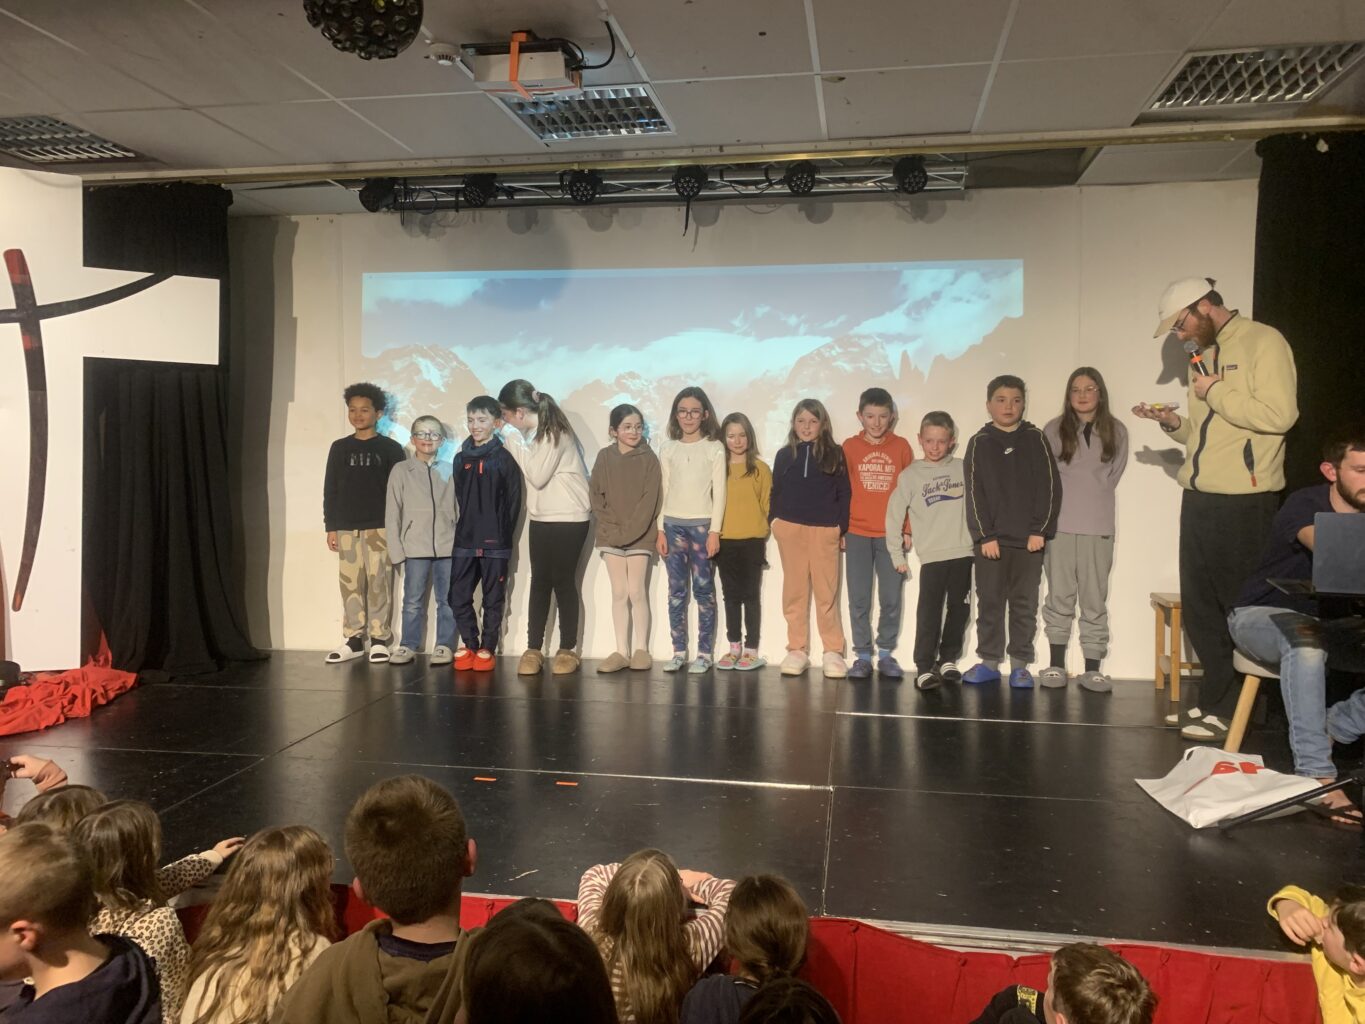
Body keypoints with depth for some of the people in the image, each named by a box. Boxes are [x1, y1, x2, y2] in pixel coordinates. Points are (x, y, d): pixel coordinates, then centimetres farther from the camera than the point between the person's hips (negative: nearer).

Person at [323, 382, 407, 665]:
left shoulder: (390, 448, 3)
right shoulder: (340, 448, 11)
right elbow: (330, 489, 12)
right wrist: (330, 527, 7)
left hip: (380, 527, -3)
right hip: (346, 528, 3)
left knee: (379, 583, -3)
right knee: (350, 584, 3)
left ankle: (379, 639, 3)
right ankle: (353, 639, 9)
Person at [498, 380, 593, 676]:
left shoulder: (553, 431, -16)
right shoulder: (534, 432, 9)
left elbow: (537, 475, -23)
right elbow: (531, 473, 6)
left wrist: (513, 439, -18)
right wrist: (514, 439, -1)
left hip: (568, 518, -8)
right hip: (542, 518, 8)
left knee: (563, 581, -1)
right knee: (540, 582, 7)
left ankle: (568, 650, 11)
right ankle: (533, 650, 12)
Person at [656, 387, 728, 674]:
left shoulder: (714, 448, -1)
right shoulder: (667, 448, 8)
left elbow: (719, 492, -3)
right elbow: (663, 491, 8)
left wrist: (715, 531, -9)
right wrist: (660, 529, 2)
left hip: (702, 524, -3)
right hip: (673, 525, 3)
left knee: (703, 589, -1)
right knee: (676, 590, 4)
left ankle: (705, 653, 4)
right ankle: (679, 652, 9)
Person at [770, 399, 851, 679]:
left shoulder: (834, 453, 6)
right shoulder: (784, 454, 11)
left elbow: (844, 493, 4)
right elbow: (776, 491, 14)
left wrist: (841, 527, -3)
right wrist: (773, 520, 3)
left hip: (824, 529, -2)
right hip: (790, 529, 2)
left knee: (827, 592, -1)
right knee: (794, 591, 5)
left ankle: (833, 652, 6)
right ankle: (797, 650, 11)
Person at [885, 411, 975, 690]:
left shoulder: (962, 468, 5)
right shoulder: (910, 475, 0)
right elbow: (894, 515, 1)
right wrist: (897, 554, 0)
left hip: (963, 552, 3)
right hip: (931, 555, -3)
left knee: (959, 610, 10)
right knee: (929, 612, -9)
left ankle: (948, 660, 23)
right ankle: (924, 668, -6)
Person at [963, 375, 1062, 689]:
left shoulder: (1035, 440, 4)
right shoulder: (979, 443, 3)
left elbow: (1050, 487, 0)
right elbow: (974, 494, -2)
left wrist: (1040, 531, -7)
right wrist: (984, 535, -9)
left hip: (1029, 539, 0)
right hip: (990, 539, 0)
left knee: (1024, 604, 5)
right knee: (989, 603, 6)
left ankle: (1020, 664, 13)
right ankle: (989, 661, 15)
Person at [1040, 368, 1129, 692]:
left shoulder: (1116, 432, 7)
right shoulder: (1054, 430, 5)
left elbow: (1112, 475, 10)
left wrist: (1093, 501, 8)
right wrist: (1068, 499, 5)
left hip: (1098, 526, 1)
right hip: (1060, 524, 0)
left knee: (1095, 599, 1)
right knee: (1060, 596, 3)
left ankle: (1092, 668, 6)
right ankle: (1056, 664, 9)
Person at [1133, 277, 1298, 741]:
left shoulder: (1263, 342, -6)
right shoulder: (1206, 353, 19)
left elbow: (1278, 415, -19)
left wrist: (1215, 393, -12)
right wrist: (1174, 423, 6)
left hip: (1243, 500, -8)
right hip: (1200, 498, 8)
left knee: (1239, 608, 1)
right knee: (1199, 606, 12)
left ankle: (1229, 708, 11)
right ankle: (1212, 696, 24)